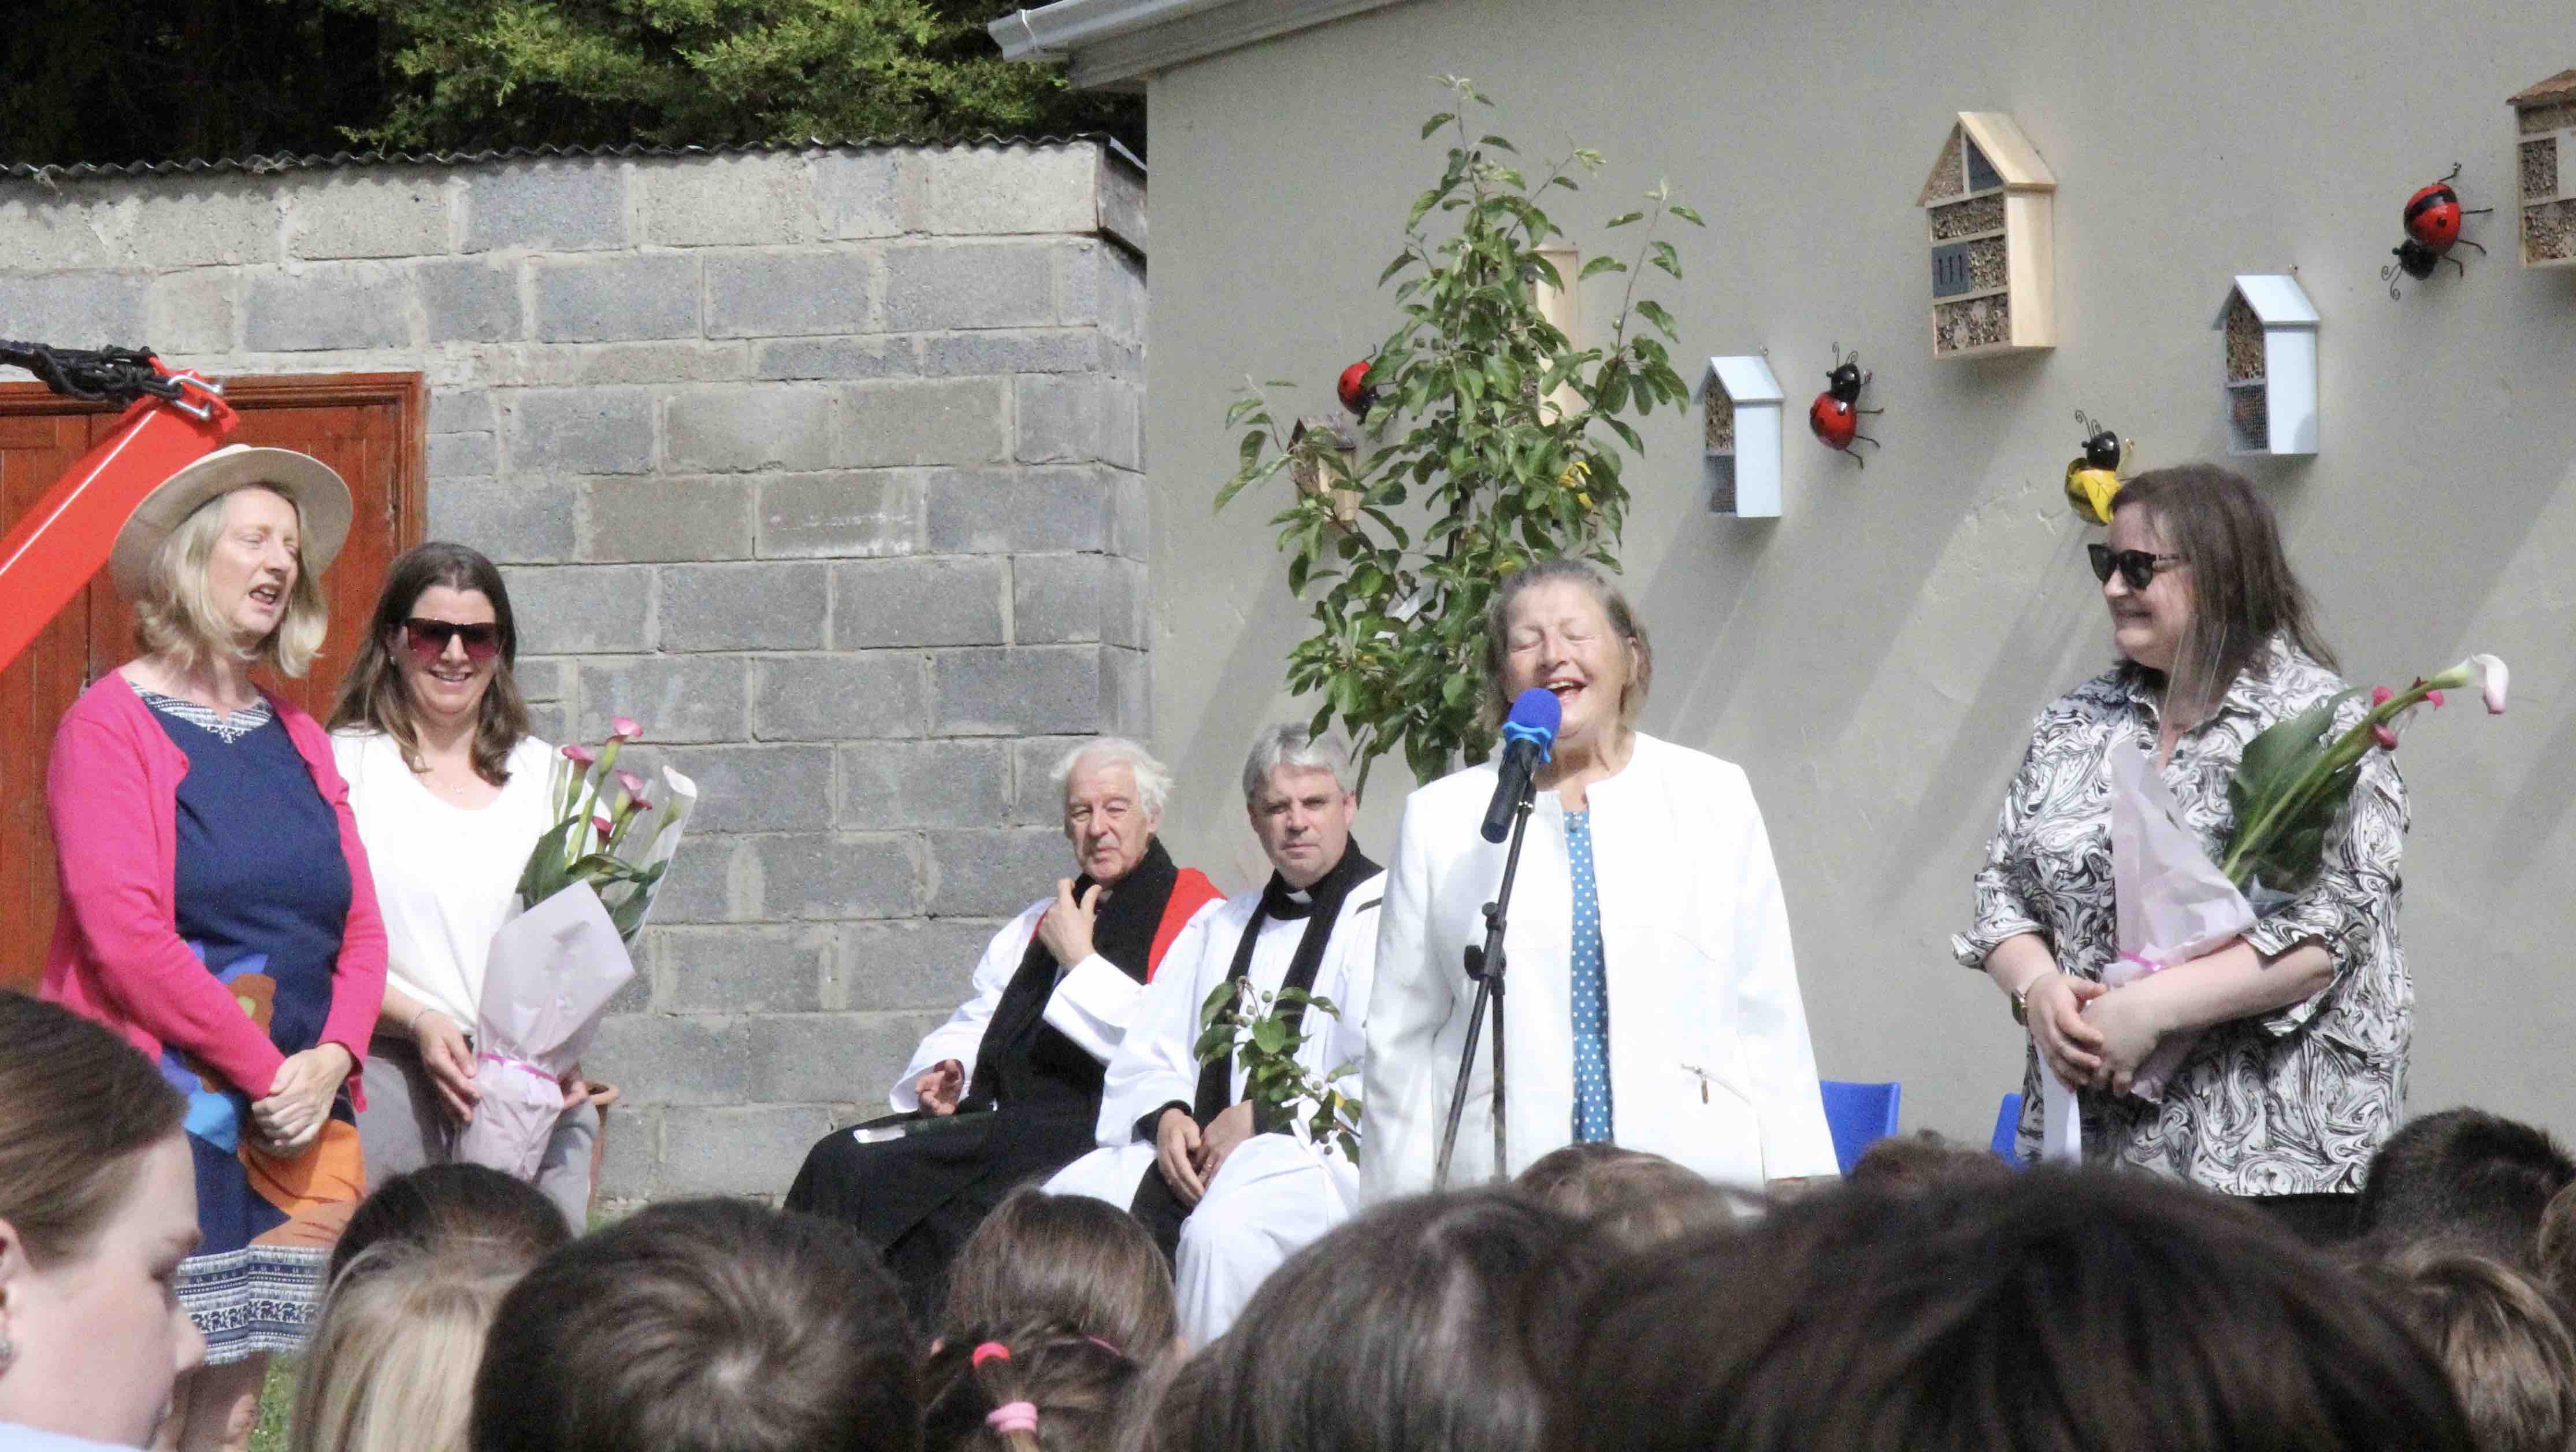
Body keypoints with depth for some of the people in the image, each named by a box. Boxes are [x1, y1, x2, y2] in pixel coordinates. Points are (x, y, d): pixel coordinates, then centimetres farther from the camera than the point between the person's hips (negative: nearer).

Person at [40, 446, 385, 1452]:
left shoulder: (296, 739, 15)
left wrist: (331, 1059, -7)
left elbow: (361, 926, 11)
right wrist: (265, 1069, -13)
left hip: (293, 1128, 6)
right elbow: (125, 934, -14)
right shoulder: (113, 721, -4)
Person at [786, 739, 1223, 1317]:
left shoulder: (1197, 916, 1)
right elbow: (977, 1021, 29)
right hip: (995, 1117, 7)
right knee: (840, 1163, -15)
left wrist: (1080, 961, -9)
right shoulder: (1039, 922, 26)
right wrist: (947, 1071, 6)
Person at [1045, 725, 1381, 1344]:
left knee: (1221, 1229, -37)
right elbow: (1146, 1055, 23)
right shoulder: (1222, 925, 27)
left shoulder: (1382, 913, 4)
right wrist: (1167, 1118, 0)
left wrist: (1264, 1116, -12)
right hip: (1196, 1146, 6)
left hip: (1320, 1150, -6)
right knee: (1065, 1202, -20)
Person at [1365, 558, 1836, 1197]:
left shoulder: (1713, 795, 12)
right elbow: (1401, 1038, 10)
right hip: (1503, 1183, 0)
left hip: (1695, 1170, 0)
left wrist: (1791, 1186, 2)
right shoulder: (1441, 818, 11)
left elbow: (1769, 1011, 10)